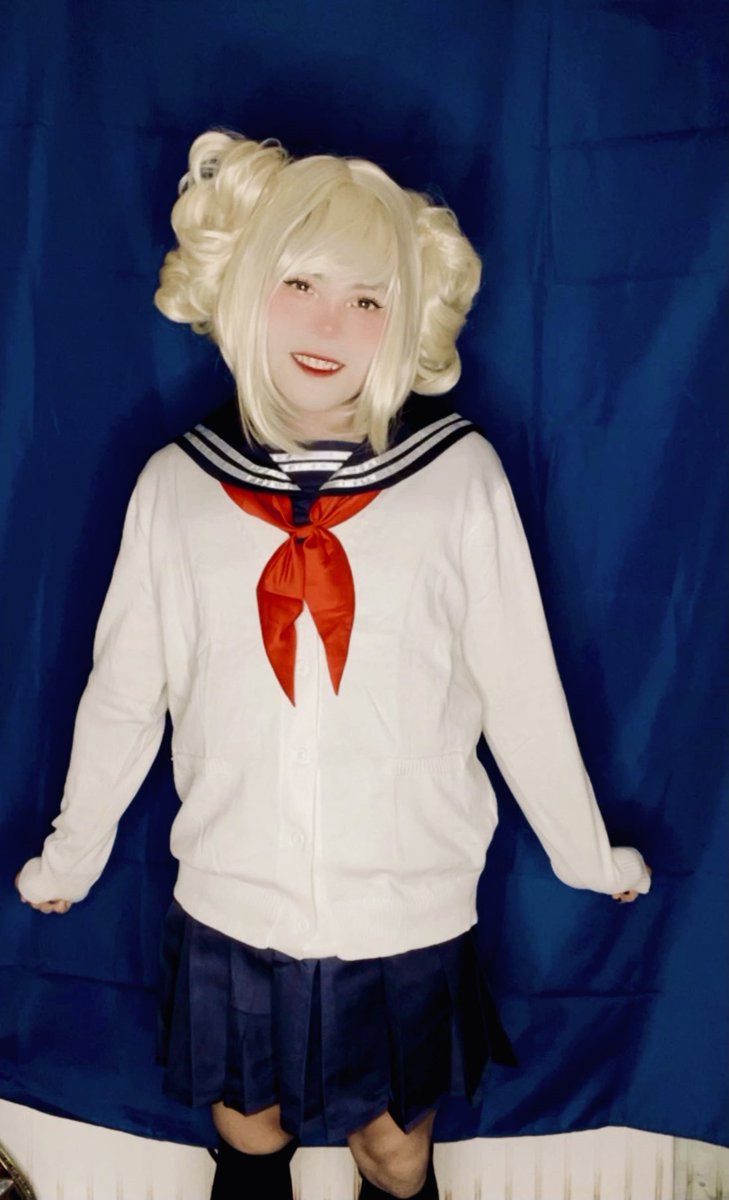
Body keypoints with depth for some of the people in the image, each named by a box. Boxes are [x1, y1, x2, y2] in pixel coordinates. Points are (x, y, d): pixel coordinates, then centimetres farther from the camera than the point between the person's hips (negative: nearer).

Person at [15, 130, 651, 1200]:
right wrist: (71, 856, 14)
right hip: (230, 911, 1)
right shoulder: (177, 485, -8)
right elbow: (123, 692, 3)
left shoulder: (460, 476, -13)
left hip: (410, 913, -1)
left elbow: (519, 687, -3)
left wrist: (588, 855, 7)